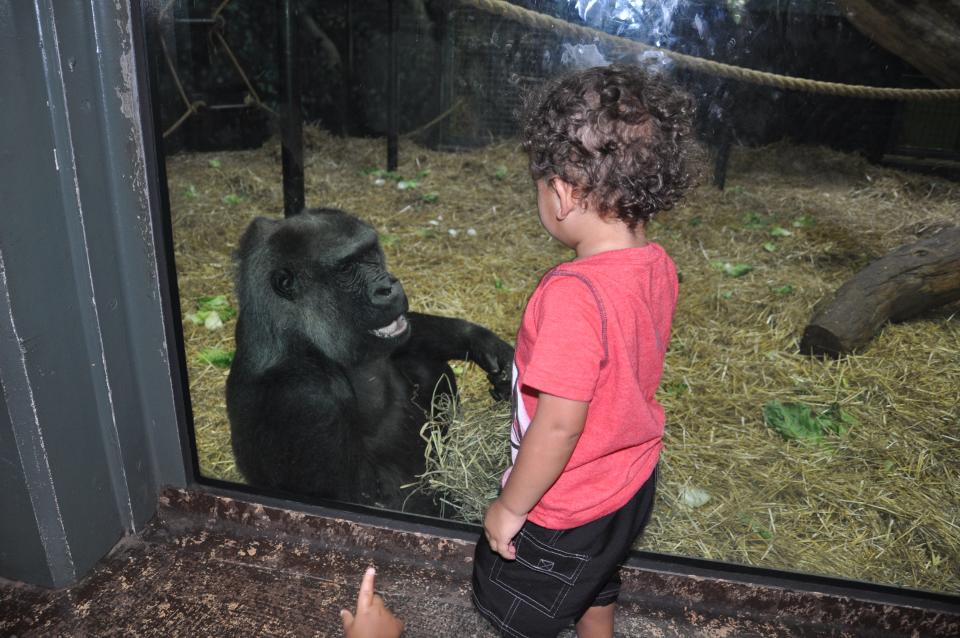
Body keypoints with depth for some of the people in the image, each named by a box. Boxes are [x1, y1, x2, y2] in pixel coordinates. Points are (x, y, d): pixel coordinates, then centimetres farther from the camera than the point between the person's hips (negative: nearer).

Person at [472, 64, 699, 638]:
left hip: (566, 514, -7)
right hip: (631, 483, 8)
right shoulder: (657, 266, -9)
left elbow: (560, 424, -30)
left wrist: (510, 507, -14)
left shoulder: (574, 294, -35)